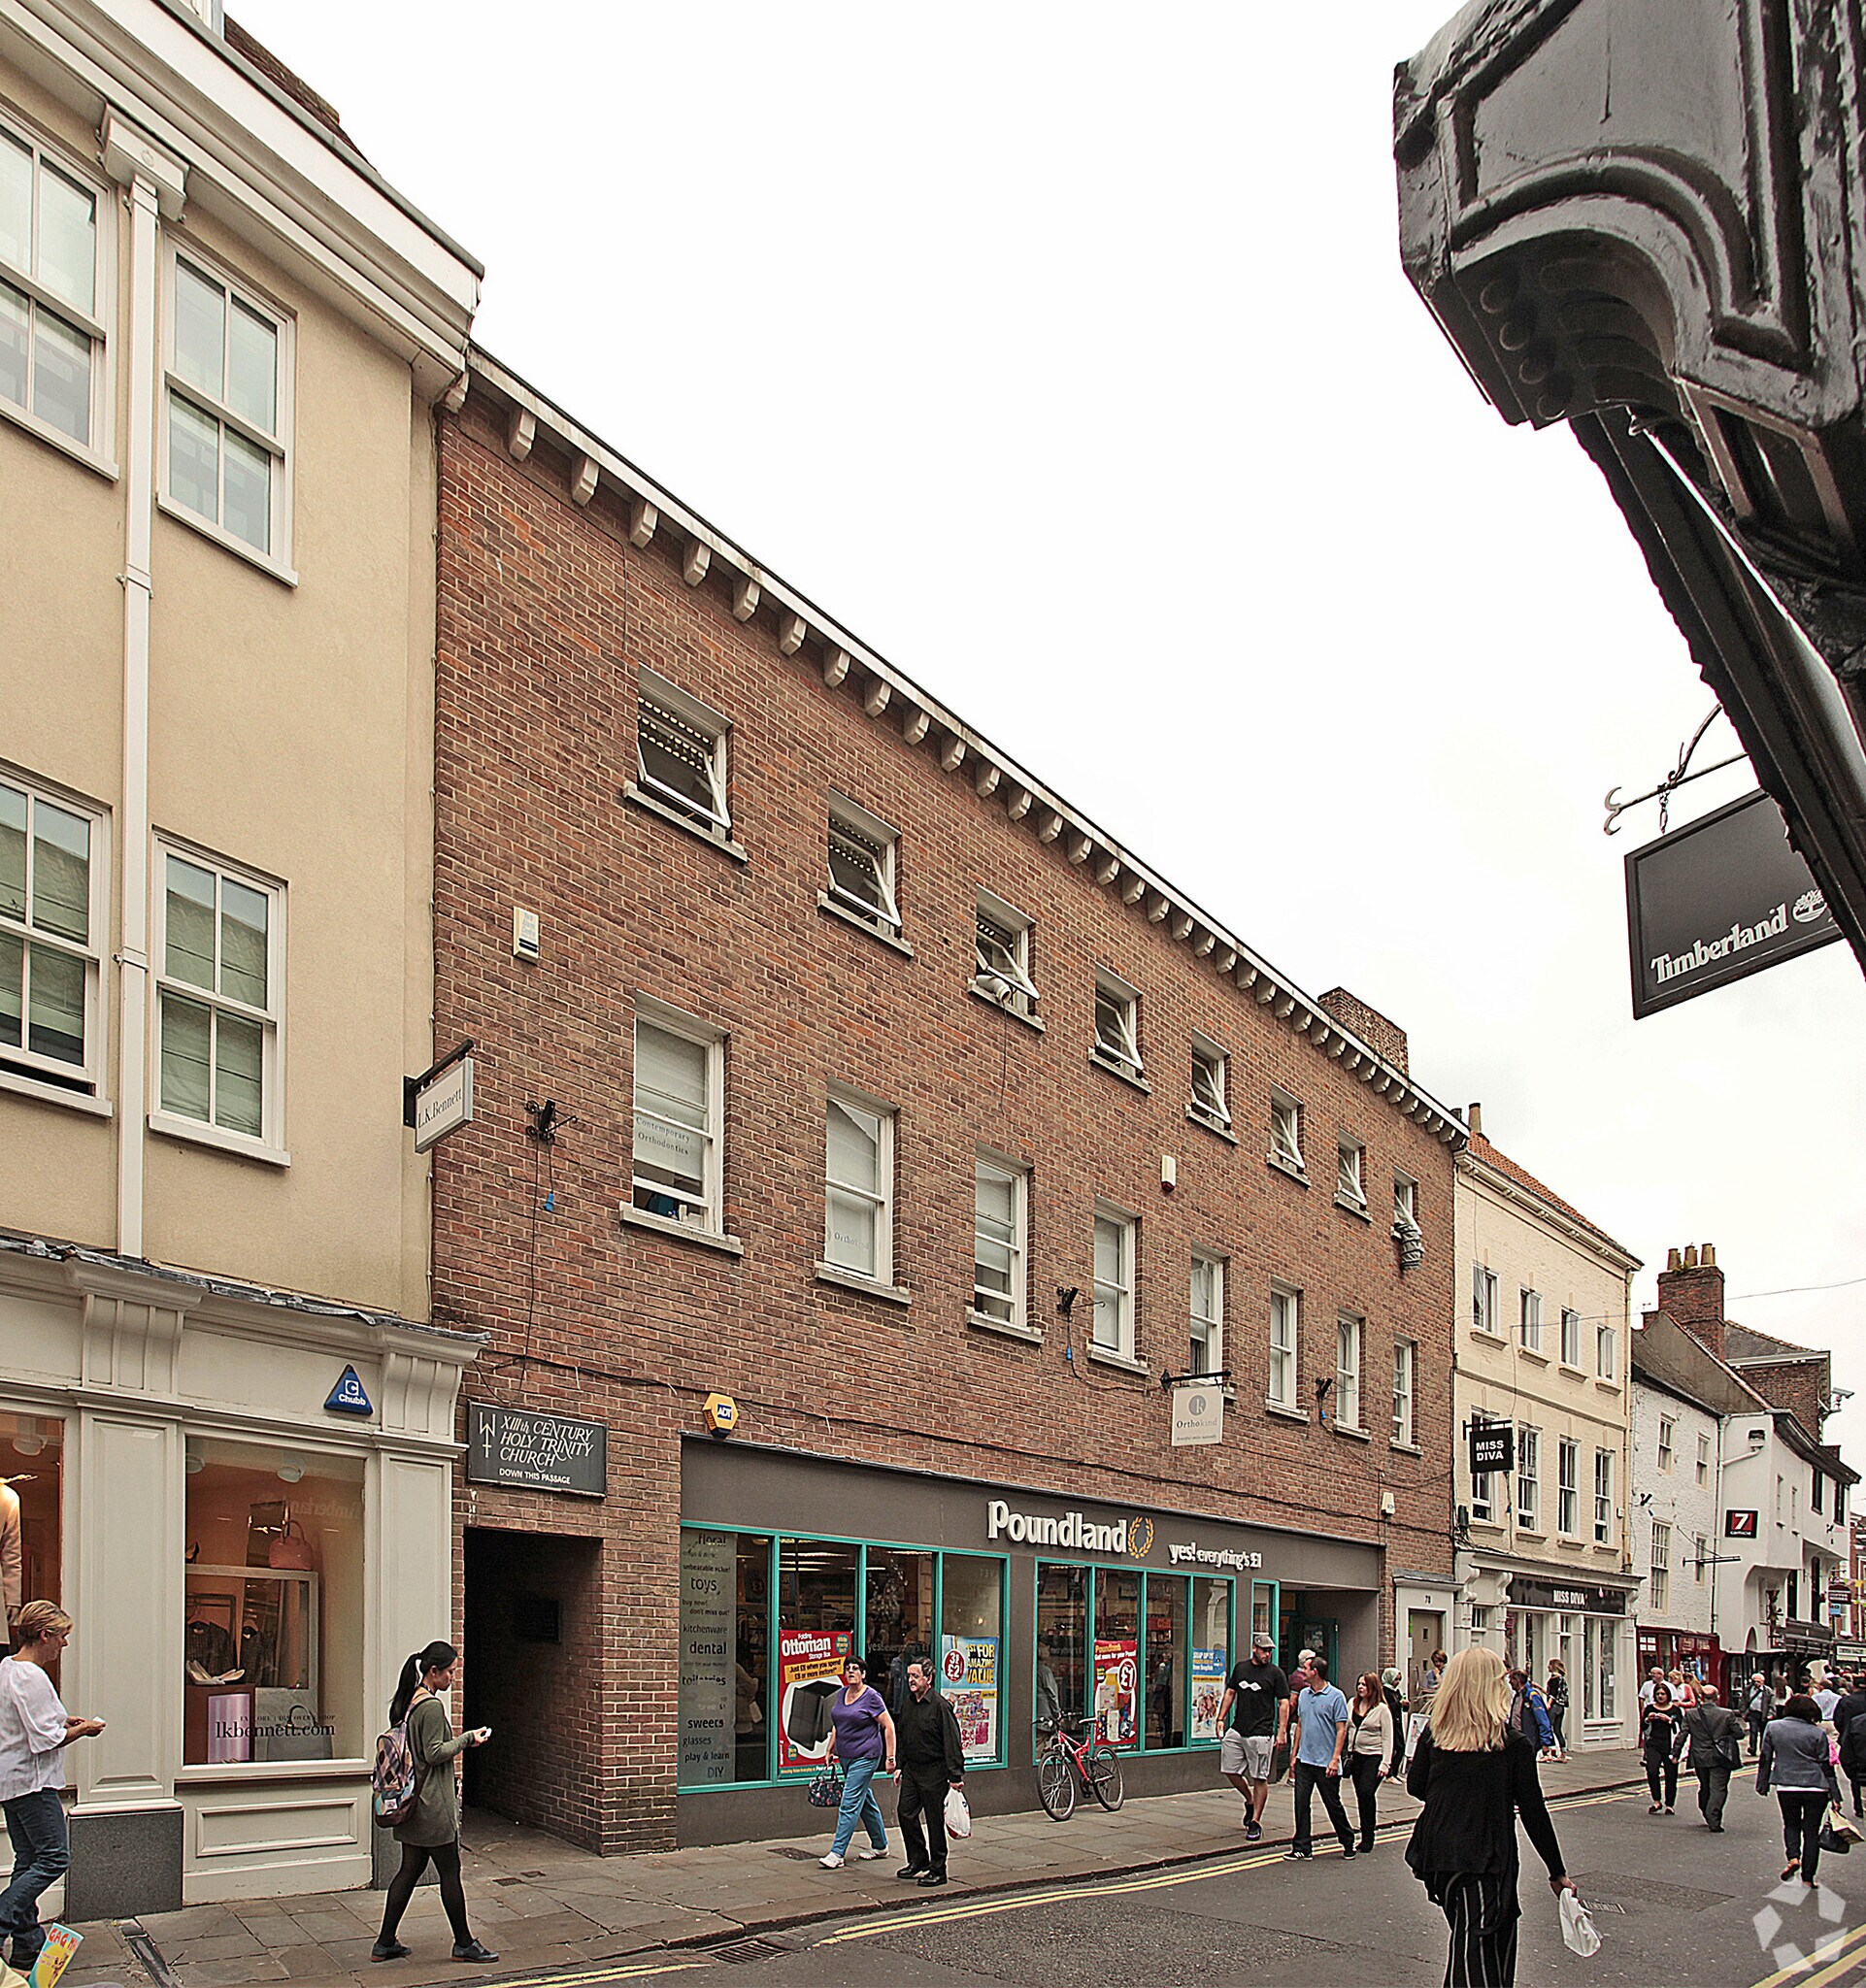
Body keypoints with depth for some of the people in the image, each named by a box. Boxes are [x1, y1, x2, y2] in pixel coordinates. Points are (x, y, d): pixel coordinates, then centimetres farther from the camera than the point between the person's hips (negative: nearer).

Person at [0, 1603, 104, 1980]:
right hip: (32, 1782, -10)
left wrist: (64, 1720, 13)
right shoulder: (32, 1678, -20)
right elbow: (44, 1741, -21)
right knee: (54, 1858, -6)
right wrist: (81, 1730, -6)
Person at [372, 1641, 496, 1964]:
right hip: (434, 1805, -9)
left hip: (411, 1803, 9)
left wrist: (456, 1743, 17)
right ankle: (464, 1943, 10)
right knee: (450, 1873, 1)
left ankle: (385, 1943, 14)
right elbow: (434, 1754, -20)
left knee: (409, 1869, 13)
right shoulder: (432, 1706, -18)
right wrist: (467, 1739, -10)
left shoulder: (407, 1703, 11)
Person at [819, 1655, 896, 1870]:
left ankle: (837, 1854, -11)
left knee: (849, 1804, -10)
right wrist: (830, 1750, 19)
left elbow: (889, 1726, -10)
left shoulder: (872, 1697, -12)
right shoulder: (841, 1694, 10)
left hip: (865, 1757, -8)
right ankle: (880, 1846, 28)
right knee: (866, 1802, 16)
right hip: (846, 1757, 8)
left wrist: (890, 1758, -12)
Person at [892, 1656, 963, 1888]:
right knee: (906, 1813, 5)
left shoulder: (940, 1706, -14)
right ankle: (918, 1860, 22)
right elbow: (900, 1737, 21)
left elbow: (952, 1743, -15)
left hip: (934, 1772, -7)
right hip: (911, 1769, 7)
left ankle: (937, 1869, 10)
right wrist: (899, 1765, 16)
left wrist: (955, 1776, -17)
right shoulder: (908, 1705, 9)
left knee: (935, 1820, 0)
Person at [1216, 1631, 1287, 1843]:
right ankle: (1250, 1801, 30)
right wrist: (1221, 1718, 10)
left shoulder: (1276, 1673, -2)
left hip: (1261, 1734, -5)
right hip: (1237, 1730, 5)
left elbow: (1284, 1703, -4)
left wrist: (1282, 1731, -12)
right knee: (1229, 1770, 5)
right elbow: (1230, 1693, 19)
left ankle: (1256, 1822, 7)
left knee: (1259, 1778, -2)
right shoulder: (1241, 1669, 12)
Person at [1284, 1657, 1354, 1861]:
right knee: (1301, 1803, 0)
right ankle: (1302, 1846, 6)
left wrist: (1335, 1759, -17)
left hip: (1326, 1762, -5)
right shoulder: (1304, 1695, 10)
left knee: (1333, 1804, 4)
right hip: (1305, 1760, 5)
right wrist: (1295, 1754, 13)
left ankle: (1348, 1843, 22)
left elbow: (1341, 1729, -11)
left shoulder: (1336, 1697, -9)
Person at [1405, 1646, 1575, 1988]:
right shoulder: (1513, 1744, -8)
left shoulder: (1434, 1732, 1)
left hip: (1437, 1854, 4)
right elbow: (1534, 1812, -4)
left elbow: (1415, 1786, 10)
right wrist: (1558, 1872, 5)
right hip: (1486, 1860, -4)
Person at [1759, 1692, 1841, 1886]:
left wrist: (1762, 1785, 17)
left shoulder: (1772, 1727, 2)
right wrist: (1835, 1796, 4)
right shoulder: (1818, 1733, -4)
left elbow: (1765, 1759, 7)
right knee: (1811, 1830, 9)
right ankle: (1808, 1877, 8)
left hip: (1785, 1787, 1)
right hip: (1815, 1788, -1)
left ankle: (1793, 1857, -5)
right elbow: (1826, 1766, -1)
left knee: (1791, 1824, 20)